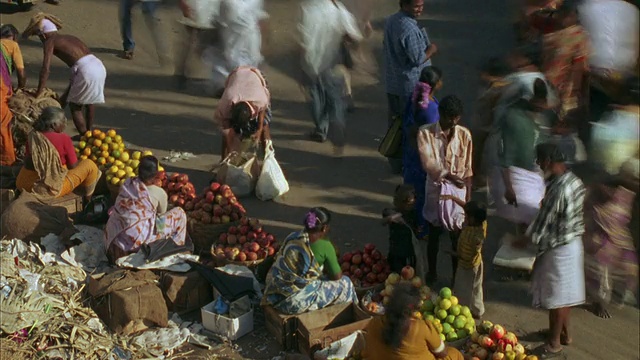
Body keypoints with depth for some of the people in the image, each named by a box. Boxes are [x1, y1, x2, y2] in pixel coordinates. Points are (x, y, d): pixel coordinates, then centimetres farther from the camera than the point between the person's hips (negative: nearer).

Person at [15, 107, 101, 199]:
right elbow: (73, 166, -5)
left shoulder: (32, 136, 2)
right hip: (53, 189, -6)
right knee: (89, 164, 9)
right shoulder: (63, 138, -15)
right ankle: (88, 198, 33)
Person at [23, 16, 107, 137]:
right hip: (99, 67, 7)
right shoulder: (70, 38, 29)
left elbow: (46, 70, -5)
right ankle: (88, 133, 41)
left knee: (74, 105, 14)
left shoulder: (50, 42, 6)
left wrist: (37, 94, -1)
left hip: (87, 71, -7)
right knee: (89, 101, 29)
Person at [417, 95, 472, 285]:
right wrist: (450, 176, -30)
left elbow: (468, 169, 1)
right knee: (433, 234, 14)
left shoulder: (464, 134, -4)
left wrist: (468, 196, 1)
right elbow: (428, 164, -18)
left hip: (458, 191, 1)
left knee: (457, 235, 8)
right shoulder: (425, 132, -11)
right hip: (435, 189, -1)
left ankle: (456, 276, 23)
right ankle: (432, 272, 32)